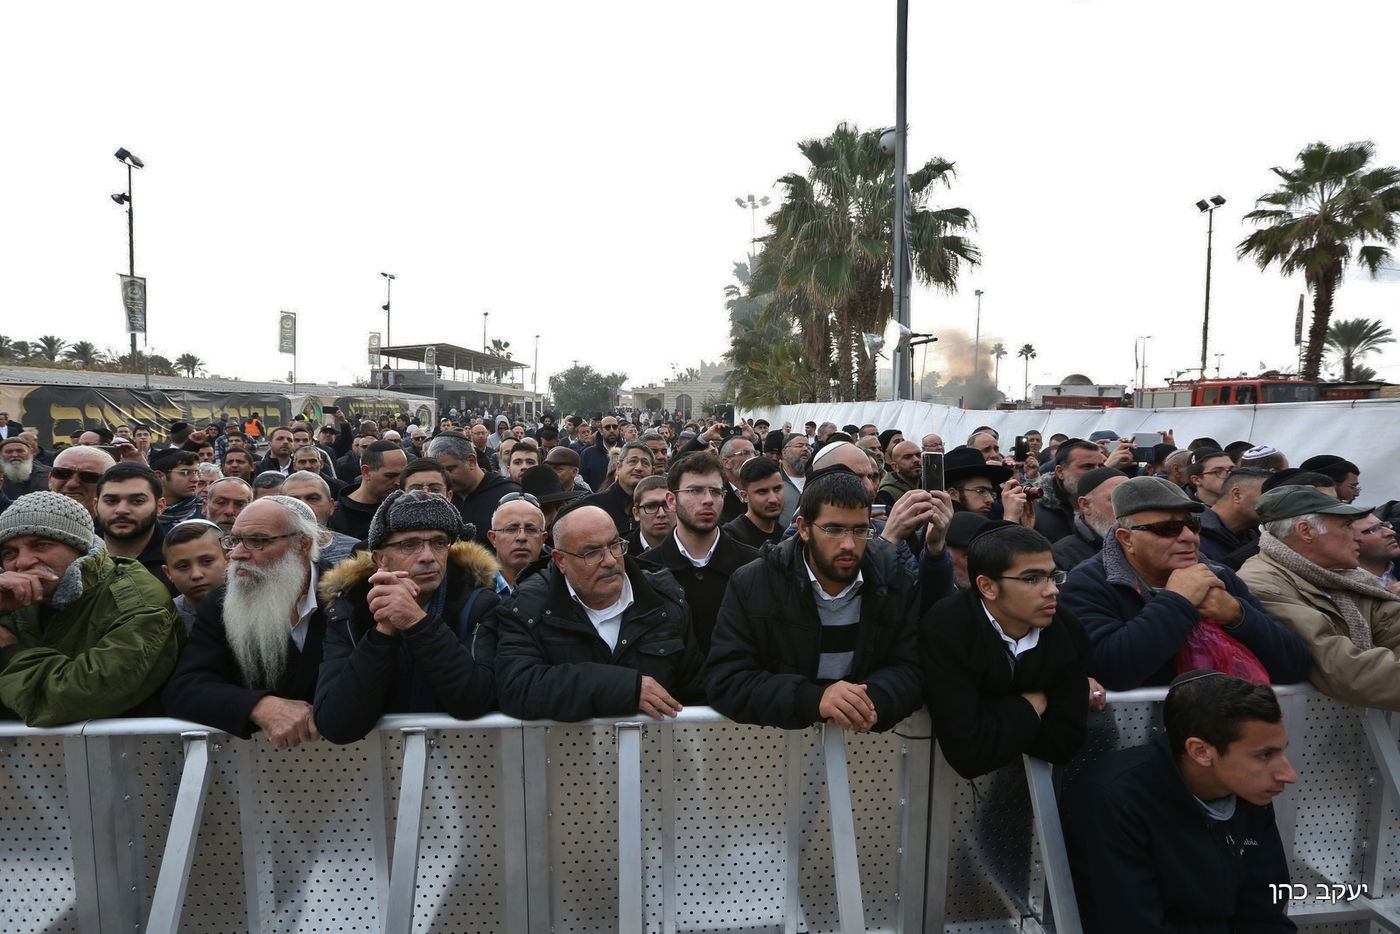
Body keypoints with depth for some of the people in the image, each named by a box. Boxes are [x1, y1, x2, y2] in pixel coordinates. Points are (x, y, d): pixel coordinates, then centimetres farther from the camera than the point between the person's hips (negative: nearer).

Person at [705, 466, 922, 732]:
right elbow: (724, 680, -12)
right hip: (780, 738, -2)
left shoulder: (897, 581, -1)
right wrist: (813, 699, -25)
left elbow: (912, 667, 0)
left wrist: (874, 700, -21)